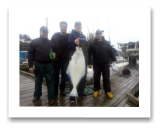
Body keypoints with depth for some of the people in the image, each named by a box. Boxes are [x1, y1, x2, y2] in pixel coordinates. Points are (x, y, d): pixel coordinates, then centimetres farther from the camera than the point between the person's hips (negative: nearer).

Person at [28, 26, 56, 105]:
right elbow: (30, 54, -1)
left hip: (49, 65, 1)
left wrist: (54, 54, -6)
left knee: (50, 81, 1)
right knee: (38, 81, 15)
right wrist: (30, 66, -7)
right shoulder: (34, 42, 2)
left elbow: (54, 51, 19)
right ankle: (37, 95, 34)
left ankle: (51, 98, 10)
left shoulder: (50, 42, 9)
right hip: (38, 65, 0)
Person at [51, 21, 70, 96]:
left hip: (65, 60, 1)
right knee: (55, 76, 6)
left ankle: (62, 89, 25)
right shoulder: (55, 36, 4)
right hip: (56, 59, 0)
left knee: (64, 75, 8)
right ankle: (55, 90, 21)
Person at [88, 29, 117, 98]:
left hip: (105, 64, 1)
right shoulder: (92, 44, 0)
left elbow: (111, 52, 6)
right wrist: (89, 63, -6)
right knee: (96, 78, 8)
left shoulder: (106, 43, 4)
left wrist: (114, 60, -5)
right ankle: (96, 90, 24)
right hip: (96, 64, -1)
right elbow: (89, 54, -1)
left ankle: (108, 91, 19)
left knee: (106, 78, 7)